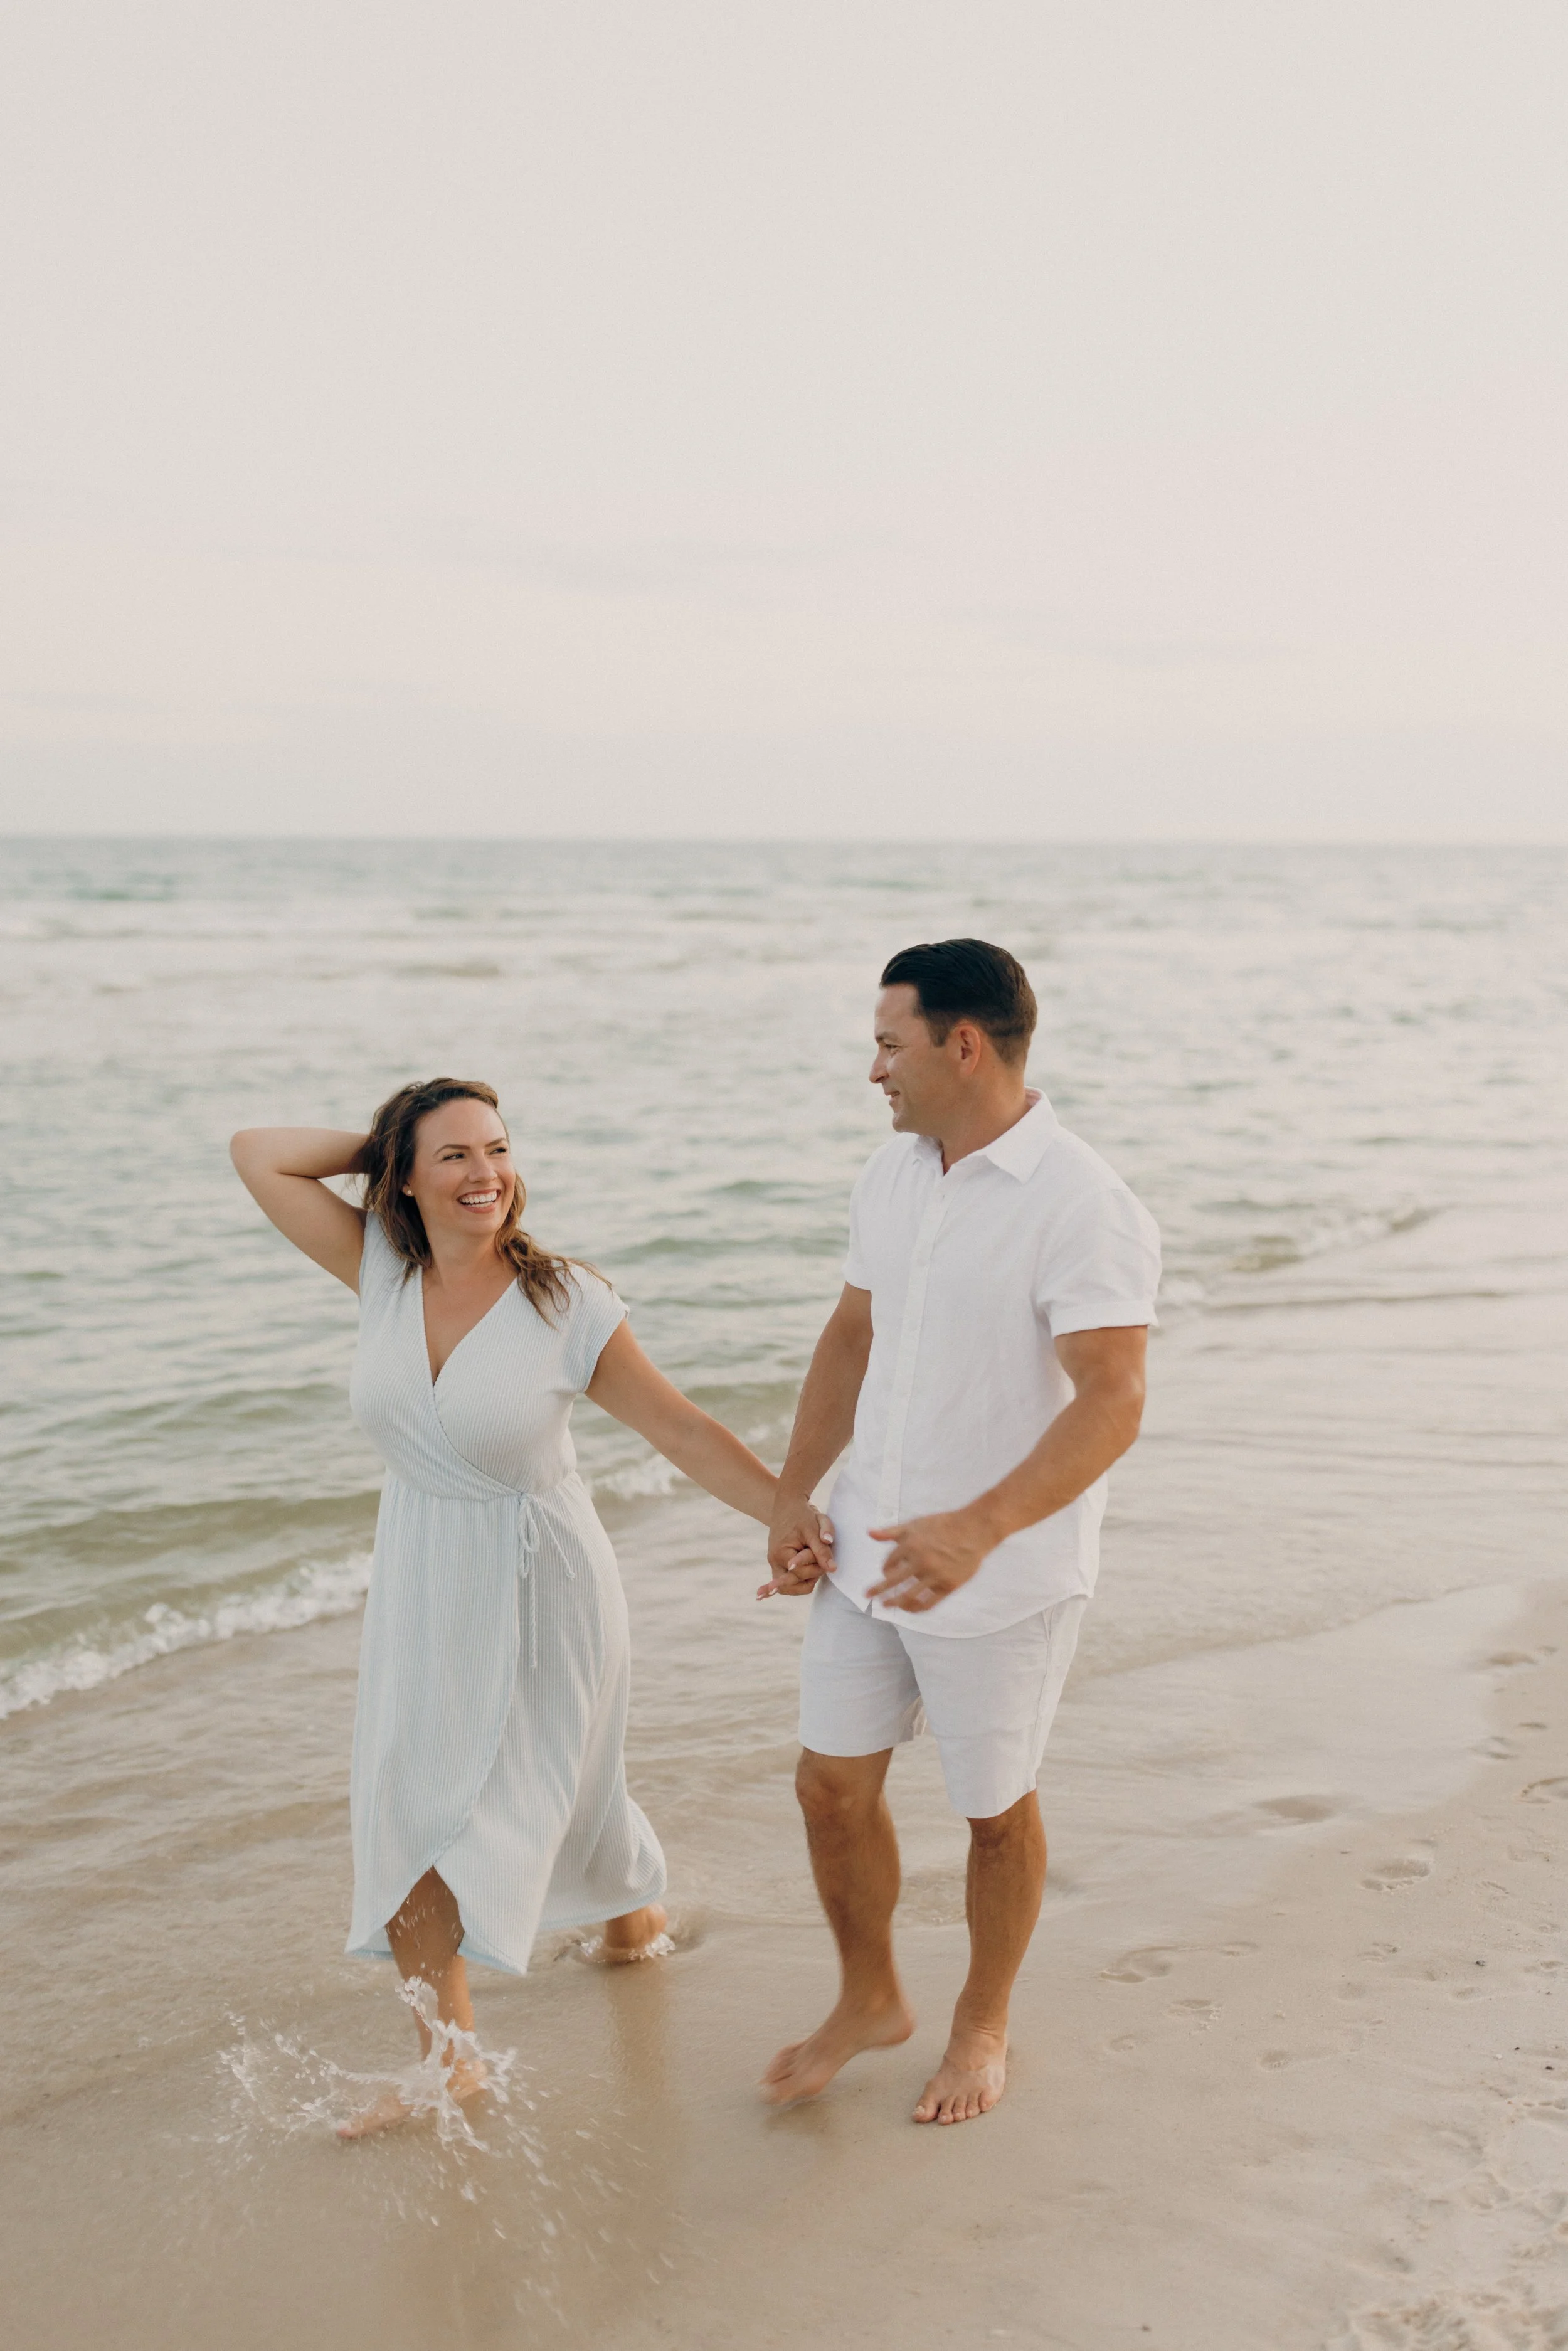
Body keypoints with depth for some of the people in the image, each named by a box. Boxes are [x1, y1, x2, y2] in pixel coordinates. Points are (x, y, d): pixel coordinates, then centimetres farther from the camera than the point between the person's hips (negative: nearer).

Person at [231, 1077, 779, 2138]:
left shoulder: (568, 1304, -17)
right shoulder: (383, 1272, -6)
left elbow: (683, 1430, -12)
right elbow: (259, 1154, -5)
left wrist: (796, 1516, -16)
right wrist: (386, 1141, -6)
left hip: (537, 1582, -4)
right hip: (420, 1579, 4)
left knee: (533, 1793, 11)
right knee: (402, 1803, 3)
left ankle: (638, 1909, 43)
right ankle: (449, 2054, 17)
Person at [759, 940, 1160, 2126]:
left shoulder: (1084, 1208, -22)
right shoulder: (894, 1176, 3)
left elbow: (1111, 1402, -30)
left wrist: (977, 1528, -42)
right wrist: (793, 1494, 7)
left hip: (1002, 1575, -6)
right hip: (870, 1547, 7)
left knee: (995, 1808, 13)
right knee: (832, 1784, 13)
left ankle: (984, 2024, 37)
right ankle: (870, 1999, 37)